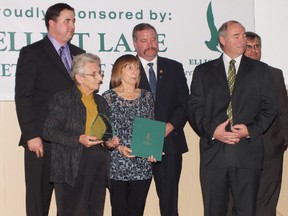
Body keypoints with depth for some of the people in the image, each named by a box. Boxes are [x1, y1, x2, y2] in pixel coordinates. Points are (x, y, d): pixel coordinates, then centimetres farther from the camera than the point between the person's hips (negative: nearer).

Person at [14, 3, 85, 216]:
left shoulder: (79, 54, 15)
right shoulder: (32, 53, -2)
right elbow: (23, 97, -7)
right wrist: (31, 135, -14)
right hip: (43, 140, -5)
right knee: (39, 197, 4)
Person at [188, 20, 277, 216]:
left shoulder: (260, 70, 12)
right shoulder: (203, 71, 11)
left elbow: (269, 107, 6)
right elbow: (195, 108, 4)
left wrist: (251, 130, -10)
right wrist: (212, 131, -11)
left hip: (248, 151, 0)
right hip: (213, 151, 0)